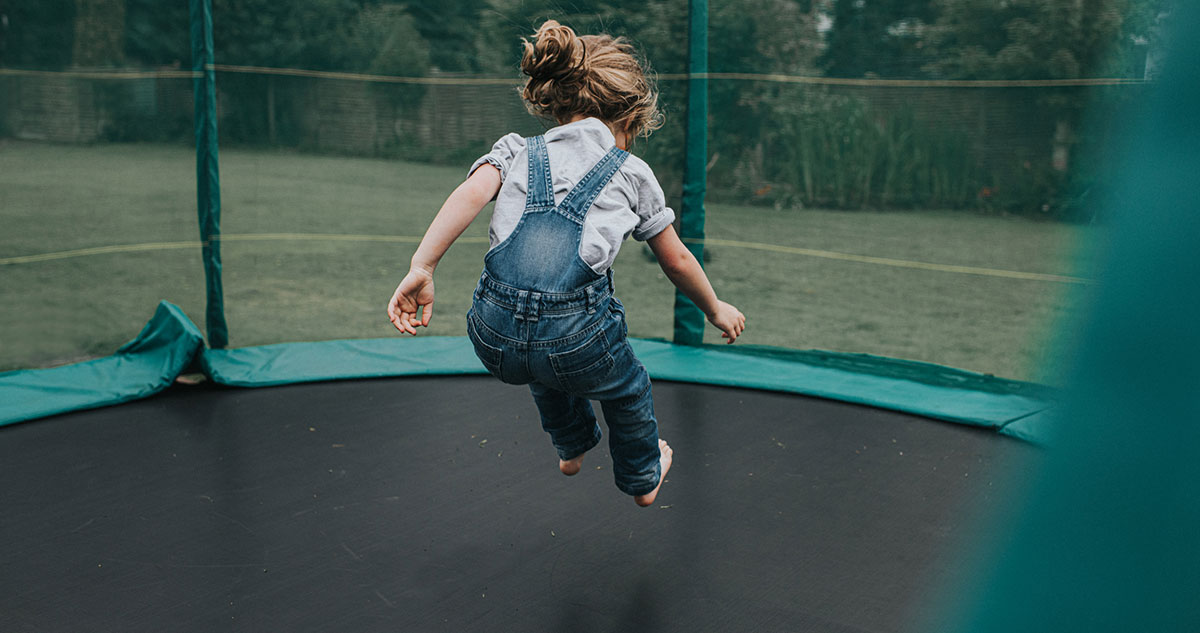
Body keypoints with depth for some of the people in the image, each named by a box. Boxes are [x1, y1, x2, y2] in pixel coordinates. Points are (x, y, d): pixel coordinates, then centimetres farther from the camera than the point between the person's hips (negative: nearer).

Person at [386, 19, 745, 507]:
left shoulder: (515, 151, 16)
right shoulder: (631, 172, 14)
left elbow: (470, 195, -5)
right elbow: (677, 261, 22)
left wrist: (421, 268, -12)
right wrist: (717, 311, 38)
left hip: (494, 339, 3)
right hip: (574, 341, -3)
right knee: (627, 390, 34)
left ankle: (572, 448, 64)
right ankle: (643, 477, 58)